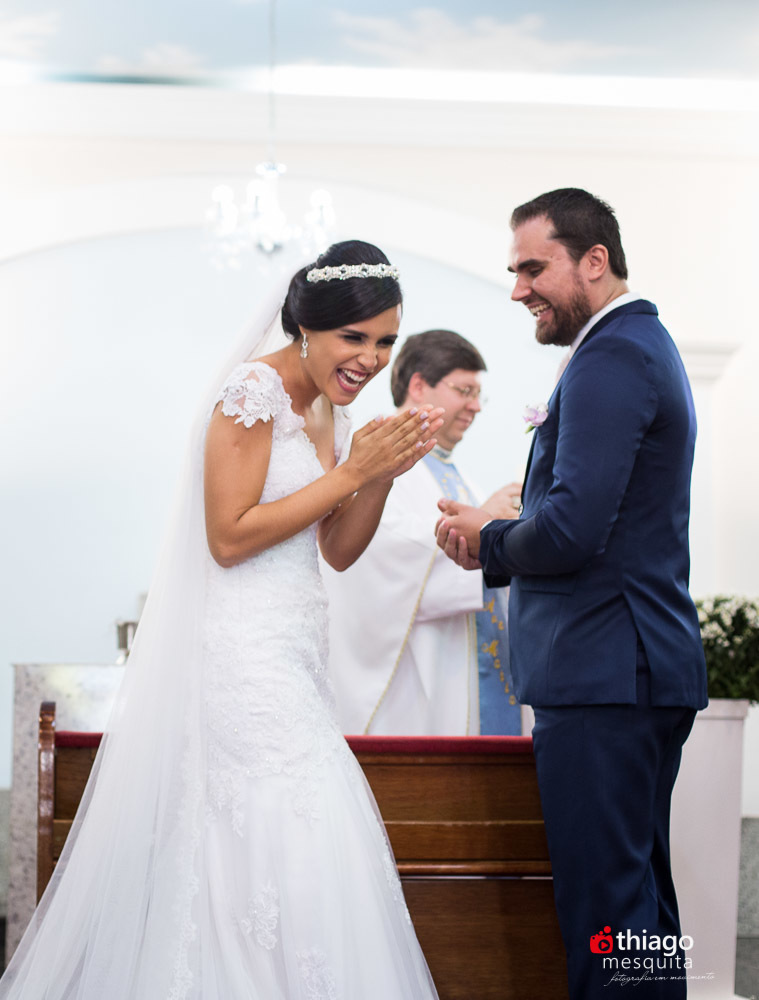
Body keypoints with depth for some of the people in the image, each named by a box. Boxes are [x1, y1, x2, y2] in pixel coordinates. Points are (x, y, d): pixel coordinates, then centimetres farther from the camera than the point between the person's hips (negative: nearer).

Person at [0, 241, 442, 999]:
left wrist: (384, 472, 0)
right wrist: (350, 472, -16)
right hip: (245, 652, -8)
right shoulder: (256, 390, -13)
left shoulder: (331, 406, 13)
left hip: (290, 655, 8)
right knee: (300, 848, -11)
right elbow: (229, 538, -18)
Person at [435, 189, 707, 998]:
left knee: (603, 903, -9)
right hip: (651, 668, 11)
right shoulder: (646, 346, 20)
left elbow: (572, 530, -22)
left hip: (602, 674, -11)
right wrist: (496, 548, 7)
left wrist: (486, 540, -3)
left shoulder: (608, 360, -13)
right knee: (641, 899, 14)